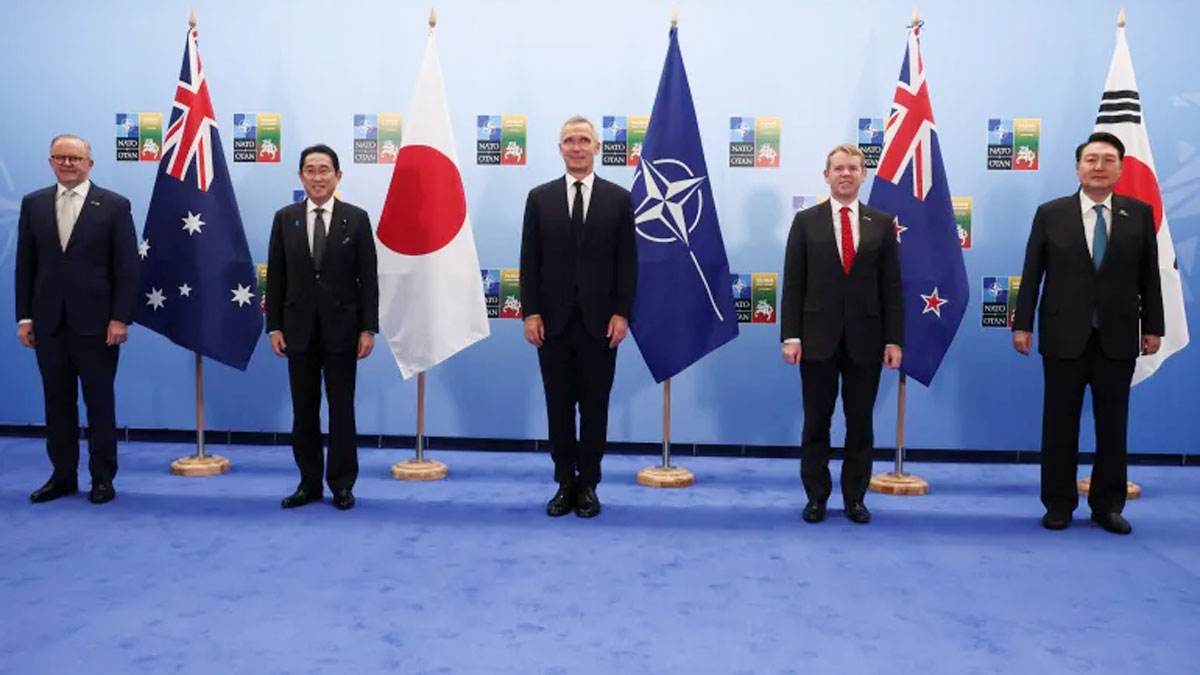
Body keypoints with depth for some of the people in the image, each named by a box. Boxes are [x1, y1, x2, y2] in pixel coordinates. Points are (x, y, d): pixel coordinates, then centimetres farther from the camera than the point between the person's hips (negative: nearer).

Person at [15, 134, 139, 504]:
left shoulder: (114, 205, -1)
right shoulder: (33, 204, 9)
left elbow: (127, 267, -4)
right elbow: (25, 264, 9)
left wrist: (120, 318, -11)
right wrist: (25, 316, 4)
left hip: (96, 323, -3)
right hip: (49, 322, 3)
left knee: (100, 402, 5)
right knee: (57, 403, 9)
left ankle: (103, 477, 15)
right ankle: (63, 475, 19)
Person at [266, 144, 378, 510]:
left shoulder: (356, 218, -1)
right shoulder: (285, 218, 5)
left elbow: (368, 278, -2)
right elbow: (275, 277, 5)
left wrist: (368, 328, -7)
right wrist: (274, 326, 0)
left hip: (341, 329, -2)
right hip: (299, 329, 2)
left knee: (341, 409, 4)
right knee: (304, 409, 7)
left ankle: (341, 484, 14)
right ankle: (309, 482, 18)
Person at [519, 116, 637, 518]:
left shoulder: (618, 198, 3)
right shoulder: (540, 198, 6)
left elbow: (627, 262, 1)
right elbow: (530, 262, 4)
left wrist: (622, 314, -7)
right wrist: (530, 313, -4)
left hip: (599, 321, -1)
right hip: (553, 320, 1)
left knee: (594, 407, 5)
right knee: (559, 407, 7)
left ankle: (588, 486, 17)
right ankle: (565, 483, 18)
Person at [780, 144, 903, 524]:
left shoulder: (882, 224, 6)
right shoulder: (806, 221, 3)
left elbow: (891, 286, 4)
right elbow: (793, 284, 0)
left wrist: (894, 339, -1)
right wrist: (790, 335, -7)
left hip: (866, 339, 1)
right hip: (818, 337, -1)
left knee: (861, 422, 8)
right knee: (816, 421, 6)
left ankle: (855, 498, 19)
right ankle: (816, 498, 18)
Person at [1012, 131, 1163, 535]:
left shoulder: (1140, 214, 5)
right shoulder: (1050, 213, 2)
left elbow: (1149, 275, 5)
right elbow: (1032, 274, 1)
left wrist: (1152, 327, 3)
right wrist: (1022, 323, -3)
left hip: (1118, 339, 1)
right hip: (1064, 337, -1)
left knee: (1113, 426, 8)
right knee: (1059, 425, 6)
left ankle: (1108, 505, 19)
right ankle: (1059, 504, 17)